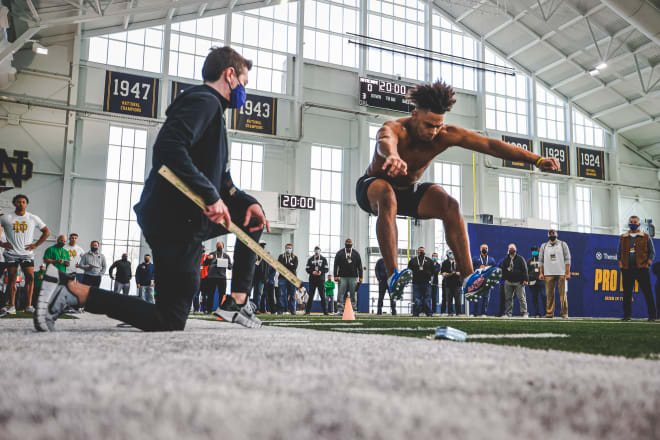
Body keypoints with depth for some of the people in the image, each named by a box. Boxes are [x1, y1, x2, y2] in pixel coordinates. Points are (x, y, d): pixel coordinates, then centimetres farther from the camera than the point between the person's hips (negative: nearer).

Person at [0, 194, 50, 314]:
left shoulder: (33, 218, 7)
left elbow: (46, 232, 14)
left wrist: (36, 245, 4)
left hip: (27, 254, 0)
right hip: (11, 253, 0)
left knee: (30, 277, -10)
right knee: (12, 279, -1)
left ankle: (29, 305, -6)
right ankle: (12, 306, 5)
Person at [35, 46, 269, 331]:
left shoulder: (213, 109, 21)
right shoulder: (204, 101, -11)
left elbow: (221, 181, 24)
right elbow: (168, 147, -29)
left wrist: (246, 202, 7)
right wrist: (211, 195, -26)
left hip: (190, 216, 10)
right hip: (175, 221, -10)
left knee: (252, 212, 22)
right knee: (169, 324, -5)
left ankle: (237, 301, 16)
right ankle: (71, 290, -6)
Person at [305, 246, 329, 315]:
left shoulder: (323, 259, 7)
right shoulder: (310, 259, 9)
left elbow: (326, 269, 3)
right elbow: (307, 269, 6)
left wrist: (321, 272, -15)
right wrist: (312, 272, -13)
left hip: (321, 279, -1)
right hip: (312, 279, 1)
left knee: (322, 295, -1)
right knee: (311, 295, 2)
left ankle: (325, 311, 3)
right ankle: (307, 311, 6)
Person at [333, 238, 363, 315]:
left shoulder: (356, 254, 10)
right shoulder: (339, 253, 7)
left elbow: (359, 266, 10)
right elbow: (336, 265, 5)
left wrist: (360, 277, 3)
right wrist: (336, 276, -4)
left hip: (353, 277, 1)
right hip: (342, 277, -1)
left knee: (353, 294, 1)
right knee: (340, 294, -6)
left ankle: (354, 310, 7)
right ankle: (340, 310, -4)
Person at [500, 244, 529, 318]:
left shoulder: (520, 259, 2)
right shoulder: (505, 260, 14)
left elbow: (524, 269, -3)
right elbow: (503, 270, 18)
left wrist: (525, 279, -10)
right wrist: (504, 278, 5)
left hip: (519, 282, -4)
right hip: (508, 282, 4)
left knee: (521, 298, -5)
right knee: (508, 298, 5)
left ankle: (524, 313, -1)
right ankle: (508, 313, 11)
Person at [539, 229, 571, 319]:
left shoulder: (563, 244, 10)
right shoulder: (544, 246, 15)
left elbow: (567, 259, 4)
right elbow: (541, 260, 13)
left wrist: (567, 273, -4)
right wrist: (541, 273, 3)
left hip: (561, 273, -1)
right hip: (548, 273, 1)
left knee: (563, 293, -5)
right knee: (549, 294, -2)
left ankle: (564, 313, 0)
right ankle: (549, 313, 1)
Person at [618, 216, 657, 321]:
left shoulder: (646, 237, 10)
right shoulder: (623, 237, 15)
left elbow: (652, 252, 10)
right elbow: (619, 253, 18)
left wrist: (648, 264, -4)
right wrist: (620, 264, 4)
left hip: (642, 269, -2)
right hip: (627, 269, 2)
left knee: (647, 292, -4)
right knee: (627, 293, 1)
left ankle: (652, 315, 1)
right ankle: (627, 315, 8)